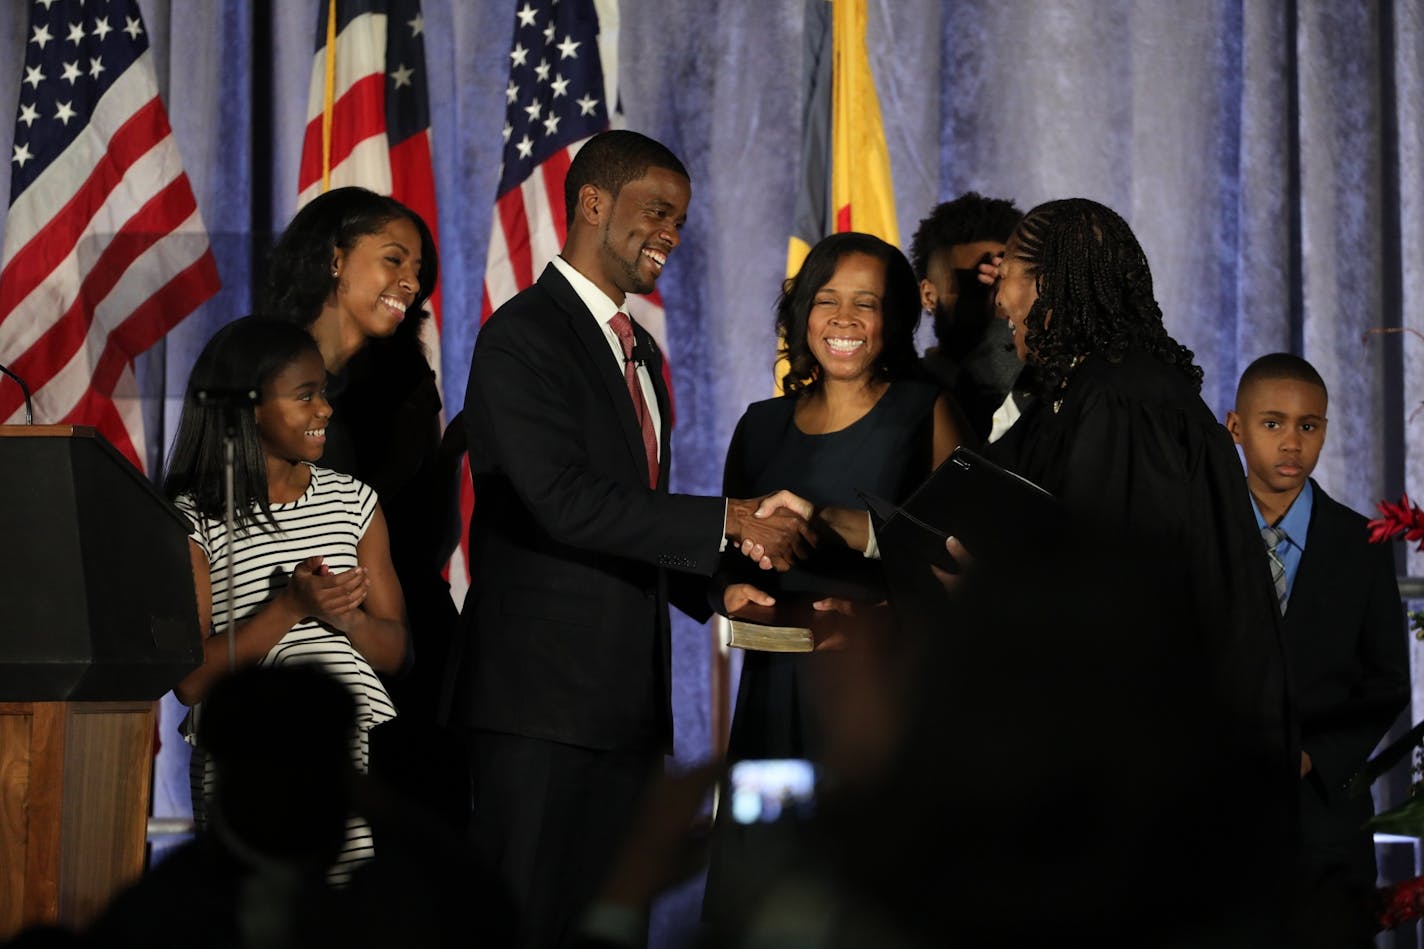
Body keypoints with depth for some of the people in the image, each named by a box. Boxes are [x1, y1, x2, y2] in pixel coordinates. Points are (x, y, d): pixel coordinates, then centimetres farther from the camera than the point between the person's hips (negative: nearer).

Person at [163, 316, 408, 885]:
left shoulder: (353, 502, 14)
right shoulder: (193, 521, 0)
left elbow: (395, 652, 13)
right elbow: (191, 682, -6)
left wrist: (348, 618, -8)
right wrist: (291, 607, -14)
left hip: (365, 756, 3)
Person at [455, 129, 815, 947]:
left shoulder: (639, 352, 20)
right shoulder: (521, 339, -9)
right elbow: (567, 502, -21)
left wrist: (721, 588, 6)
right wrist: (730, 522, -19)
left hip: (629, 705, 9)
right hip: (544, 701, -8)